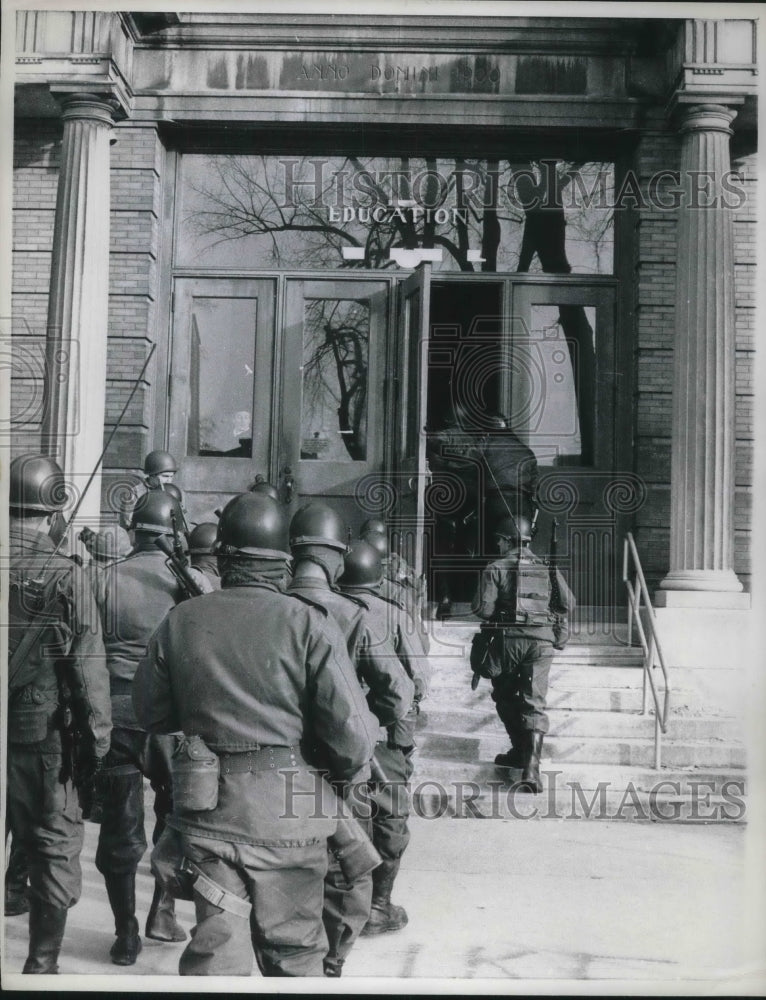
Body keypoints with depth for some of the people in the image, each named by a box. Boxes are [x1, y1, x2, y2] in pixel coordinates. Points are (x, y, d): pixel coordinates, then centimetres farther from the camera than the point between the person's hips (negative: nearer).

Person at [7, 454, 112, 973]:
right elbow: (88, 670, -13)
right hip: (42, 737, -4)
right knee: (55, 852, 10)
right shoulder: (65, 576, -14)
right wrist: (96, 740, -5)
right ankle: (42, 965, 18)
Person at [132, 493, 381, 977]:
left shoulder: (180, 621, -1)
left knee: (215, 944, 12)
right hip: (288, 814, -2)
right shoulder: (309, 623, -12)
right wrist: (349, 766, 6)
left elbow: (151, 712, 9)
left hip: (208, 810, 2)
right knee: (293, 949, 16)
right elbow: (350, 731, -15)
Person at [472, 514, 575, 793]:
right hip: (541, 641, 2)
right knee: (534, 703, 1)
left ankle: (519, 751, 28)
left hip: (508, 639, -2)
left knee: (505, 697, 19)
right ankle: (531, 767, -11)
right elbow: (568, 604, 6)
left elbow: (483, 609, -7)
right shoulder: (547, 568, 9)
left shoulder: (496, 569, -1)